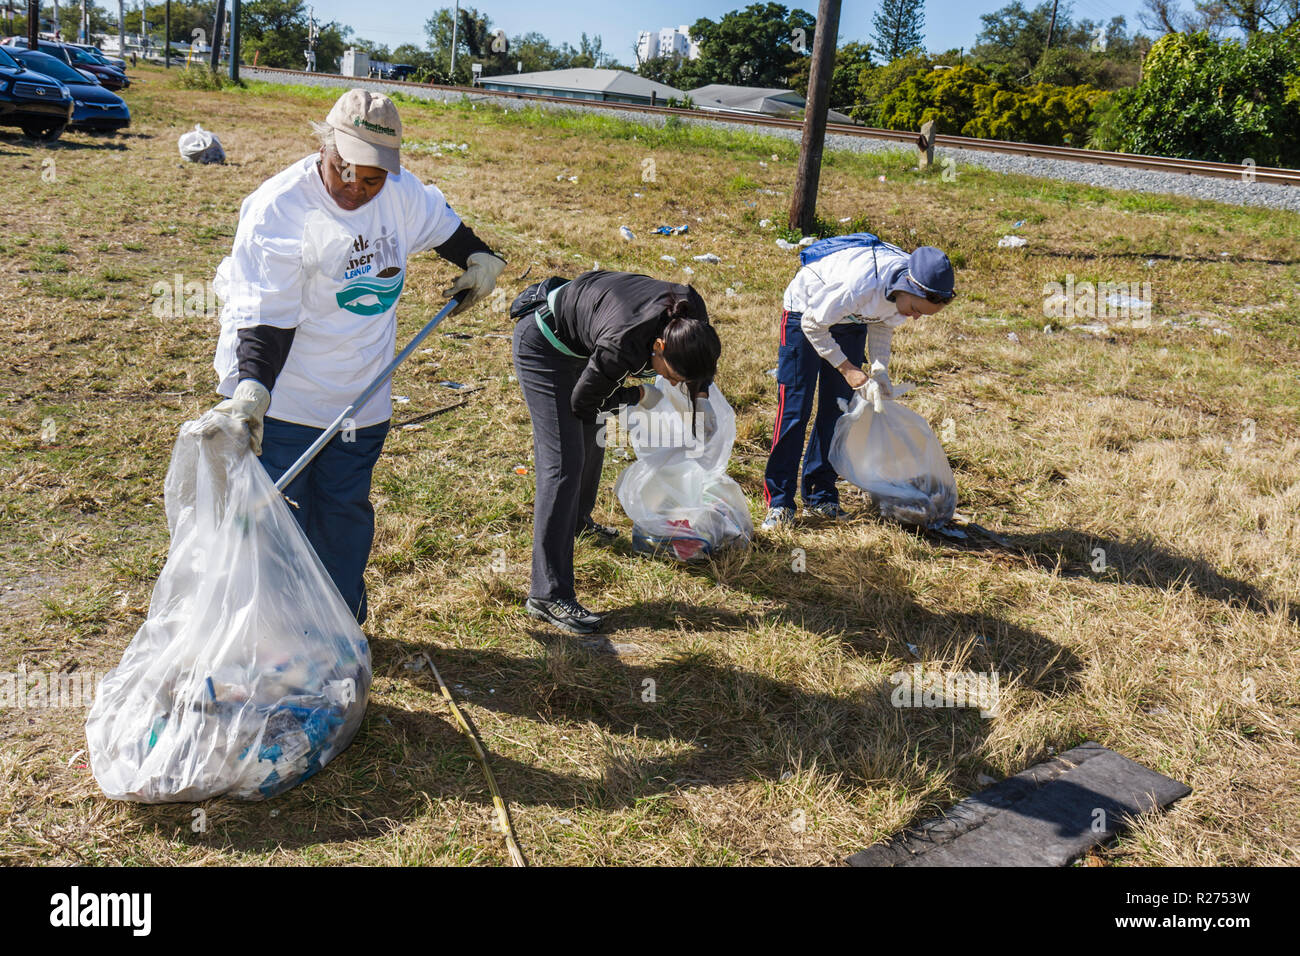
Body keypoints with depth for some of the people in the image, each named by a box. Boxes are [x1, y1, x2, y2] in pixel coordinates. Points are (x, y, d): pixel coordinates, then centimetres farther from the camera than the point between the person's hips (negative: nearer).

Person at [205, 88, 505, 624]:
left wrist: (479, 259, 31)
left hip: (361, 399, 5)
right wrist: (251, 389, -35)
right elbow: (266, 318, -23)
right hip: (283, 399, -5)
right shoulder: (278, 209, -20)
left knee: (347, 511, 15)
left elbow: (441, 223, 22)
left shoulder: (400, 192, -3)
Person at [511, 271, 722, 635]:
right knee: (563, 463, -15)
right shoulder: (622, 345, -41)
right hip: (543, 342, -8)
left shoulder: (691, 311, -24)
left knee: (591, 439, 24)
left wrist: (701, 399, -11)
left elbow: (700, 361, 3)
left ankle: (577, 520, 52)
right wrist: (638, 395, -9)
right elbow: (582, 402, -21)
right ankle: (549, 594, -14)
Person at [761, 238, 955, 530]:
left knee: (839, 410, 3)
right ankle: (779, 503, -4)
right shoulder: (860, 284, -40)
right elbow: (813, 324, -25)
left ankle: (820, 496, 12)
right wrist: (845, 367, -23)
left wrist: (880, 370, -12)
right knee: (794, 410, -9)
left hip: (851, 320, 6)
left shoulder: (915, 290, -19)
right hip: (806, 312, -6)